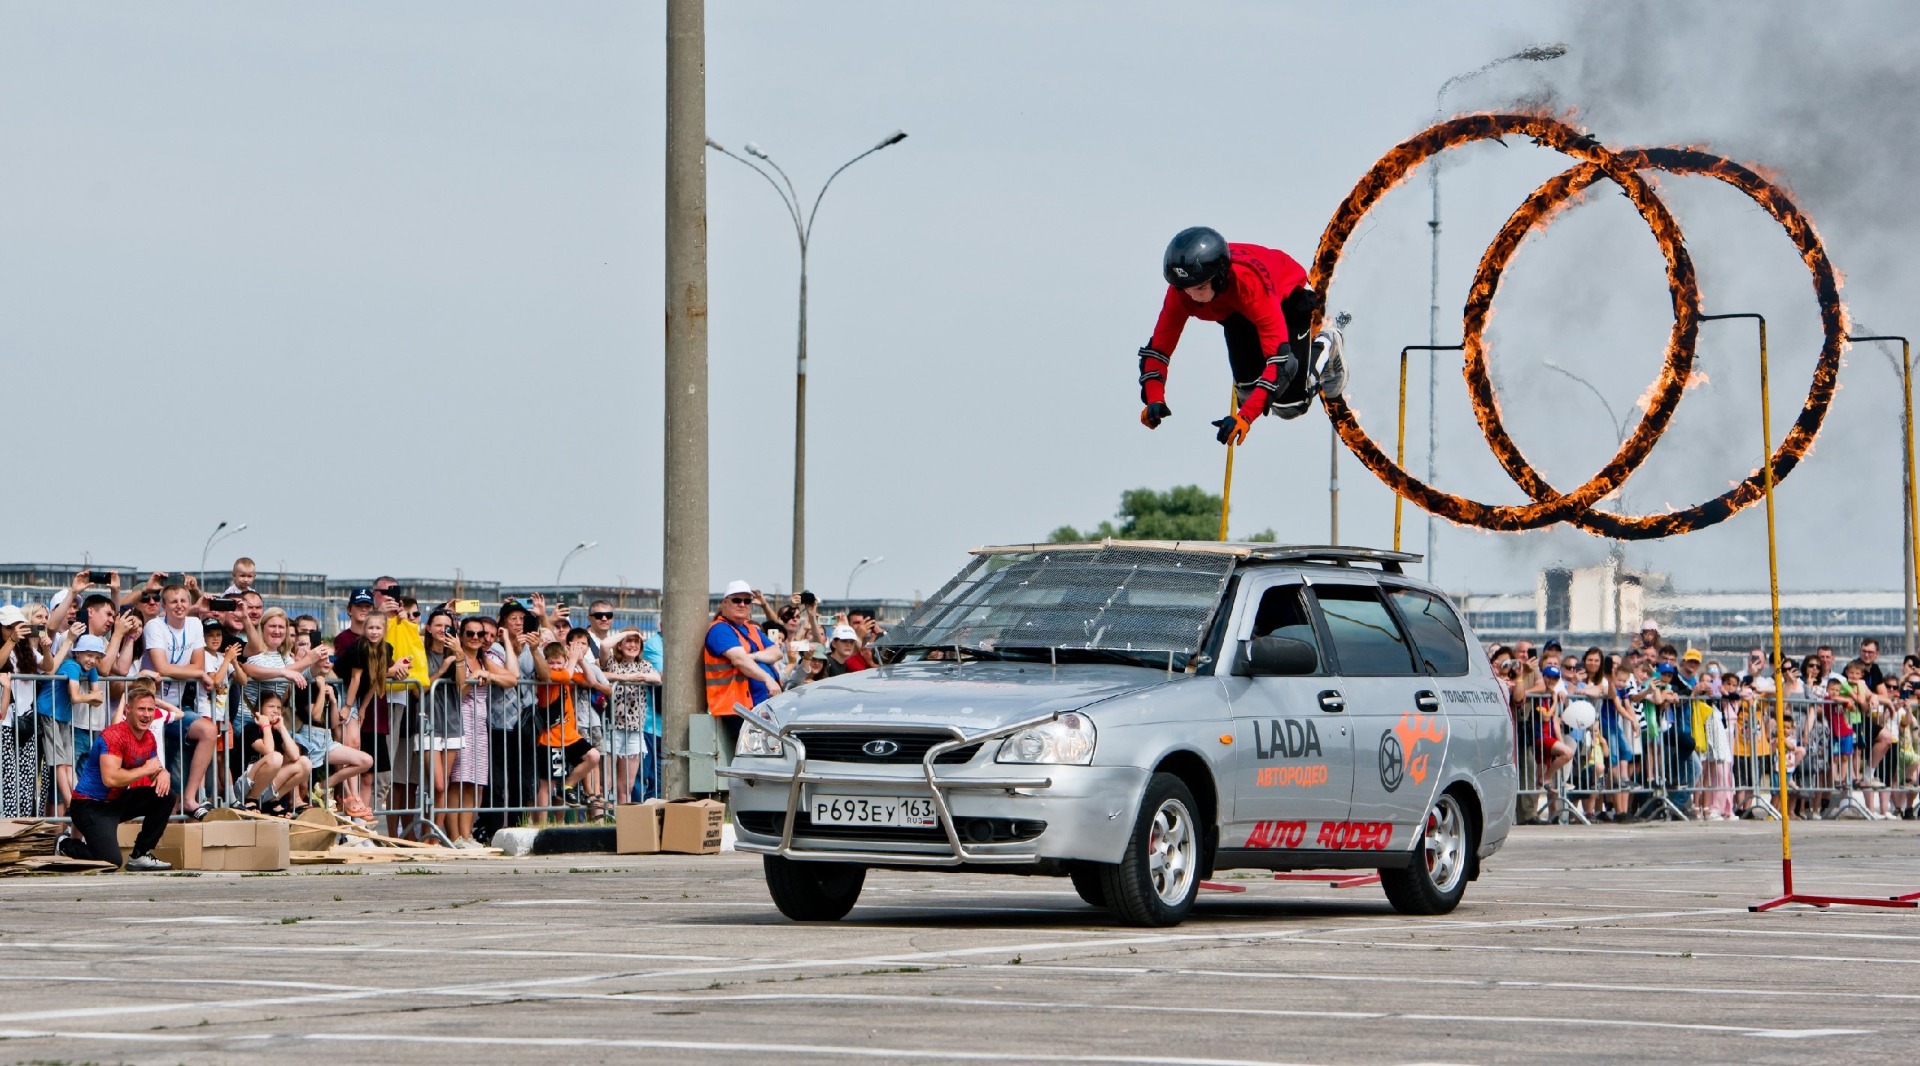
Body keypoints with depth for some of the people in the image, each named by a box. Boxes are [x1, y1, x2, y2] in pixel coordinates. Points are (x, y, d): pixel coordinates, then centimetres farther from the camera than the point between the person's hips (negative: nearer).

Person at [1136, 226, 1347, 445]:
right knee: (1248, 390, -14)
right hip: (1236, 310, 4)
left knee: (1289, 406, -8)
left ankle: (1325, 347, 19)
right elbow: (1158, 348, -27)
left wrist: (1245, 416, -56)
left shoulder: (1251, 284, -46)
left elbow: (1279, 358, -48)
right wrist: (1154, 401, -43)